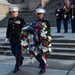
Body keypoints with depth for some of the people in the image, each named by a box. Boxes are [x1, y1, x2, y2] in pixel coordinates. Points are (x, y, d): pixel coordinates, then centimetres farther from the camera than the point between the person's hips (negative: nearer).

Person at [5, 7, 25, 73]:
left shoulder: (21, 20, -6)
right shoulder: (10, 20, 8)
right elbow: (8, 29, 13)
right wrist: (7, 37, 10)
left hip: (19, 39, -5)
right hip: (12, 39, 5)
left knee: (18, 53, -1)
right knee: (13, 51, 14)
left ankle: (17, 67, 8)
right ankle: (21, 58, 42)